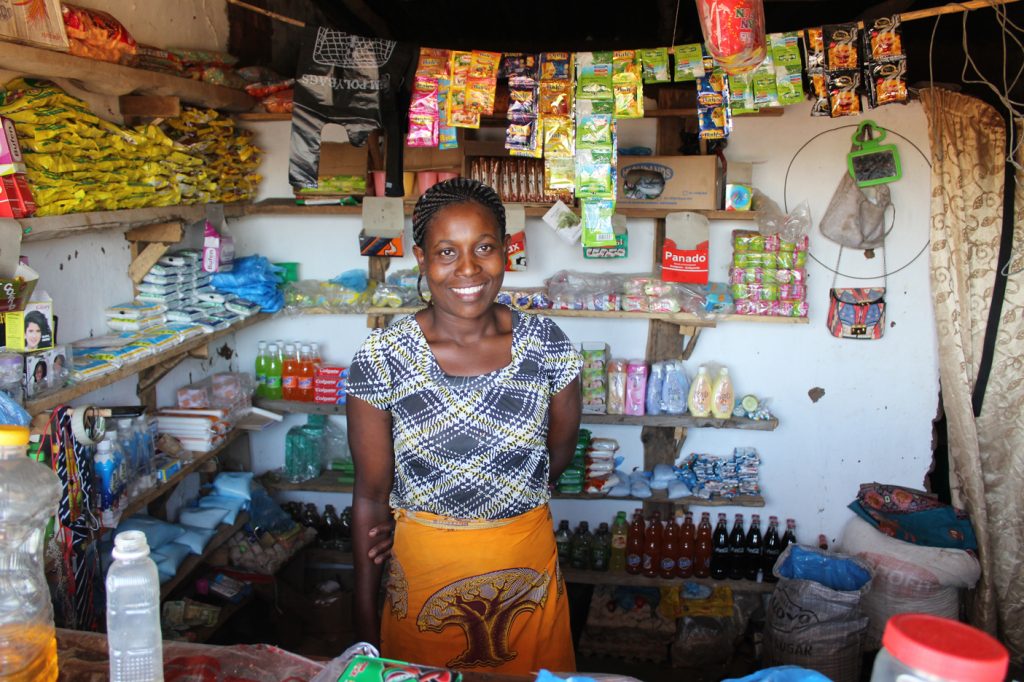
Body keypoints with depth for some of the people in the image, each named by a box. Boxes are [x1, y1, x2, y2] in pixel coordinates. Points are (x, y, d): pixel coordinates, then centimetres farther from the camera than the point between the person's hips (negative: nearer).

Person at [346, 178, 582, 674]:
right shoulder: (382, 358, -13)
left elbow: (560, 448, 6)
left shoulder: (546, 344, -8)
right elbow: (371, 493, -8)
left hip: (529, 562, 2)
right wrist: (365, 615, -4)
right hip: (423, 569, -2)